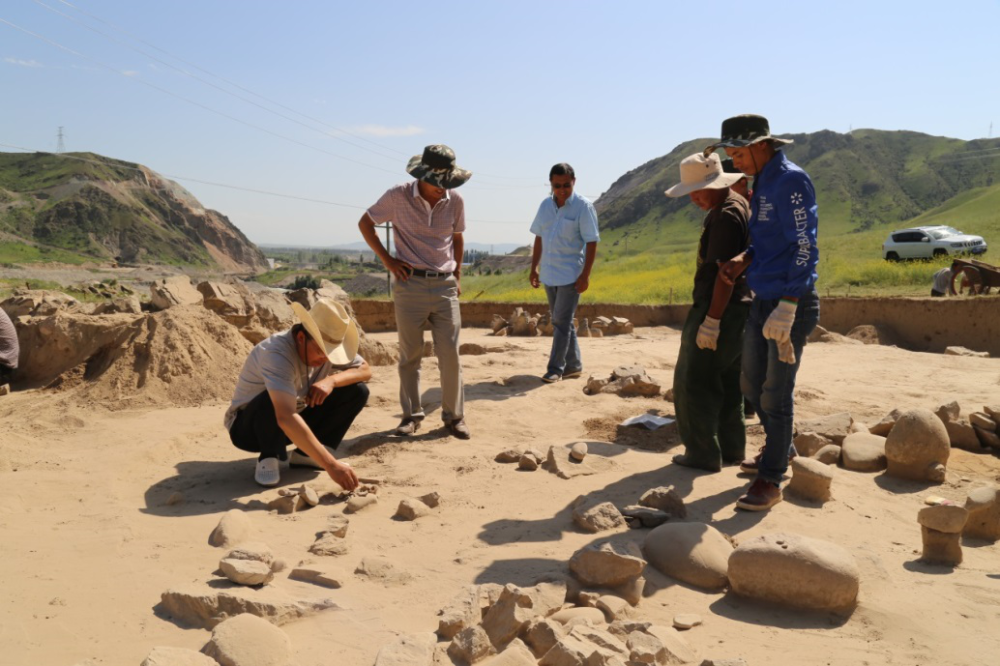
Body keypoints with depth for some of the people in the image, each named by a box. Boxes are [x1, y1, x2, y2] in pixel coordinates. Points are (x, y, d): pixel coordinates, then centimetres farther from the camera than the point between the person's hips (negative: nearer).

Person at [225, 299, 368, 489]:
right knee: (273, 400, -41)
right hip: (249, 427, -6)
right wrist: (331, 465, -53)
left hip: (293, 423, 7)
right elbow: (286, 418, -48)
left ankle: (305, 454, -3)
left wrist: (332, 380, -28)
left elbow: (365, 370, -6)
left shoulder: (328, 343, -14)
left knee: (357, 391, -12)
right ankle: (268, 458, -14)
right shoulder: (277, 353, -36)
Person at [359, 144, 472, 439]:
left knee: (450, 355, 0)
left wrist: (458, 276, 16)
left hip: (445, 285, 2)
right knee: (410, 355, 5)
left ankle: (454, 416, 12)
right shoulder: (398, 197, -6)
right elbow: (365, 223, 5)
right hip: (410, 285, -2)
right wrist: (386, 260, -2)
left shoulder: (455, 201, 2)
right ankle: (411, 415, 17)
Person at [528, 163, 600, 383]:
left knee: (561, 322, -7)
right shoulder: (545, 206, 7)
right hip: (549, 274, 6)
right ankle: (573, 365, 23)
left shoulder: (583, 207, -10)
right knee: (562, 322, 12)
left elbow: (591, 243, -12)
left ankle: (555, 368, 1)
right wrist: (534, 268, 11)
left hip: (571, 274, -6)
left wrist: (585, 275, -16)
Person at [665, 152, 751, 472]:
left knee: (694, 382, -2)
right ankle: (731, 447, 24)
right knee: (727, 382, 16)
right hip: (738, 309, 11)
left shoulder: (725, 215, -18)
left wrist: (711, 320, -25)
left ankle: (703, 453, 3)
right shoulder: (740, 205, 15)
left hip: (719, 310, -11)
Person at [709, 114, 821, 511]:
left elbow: (805, 247, -21)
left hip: (791, 304, -9)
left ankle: (770, 481, 9)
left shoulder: (791, 181, -15)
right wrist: (743, 261, 2)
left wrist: (786, 309, -25)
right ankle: (779, 452, 38)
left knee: (776, 394, -2)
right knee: (752, 385, 18)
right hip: (762, 301, 9)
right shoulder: (762, 183, 12)